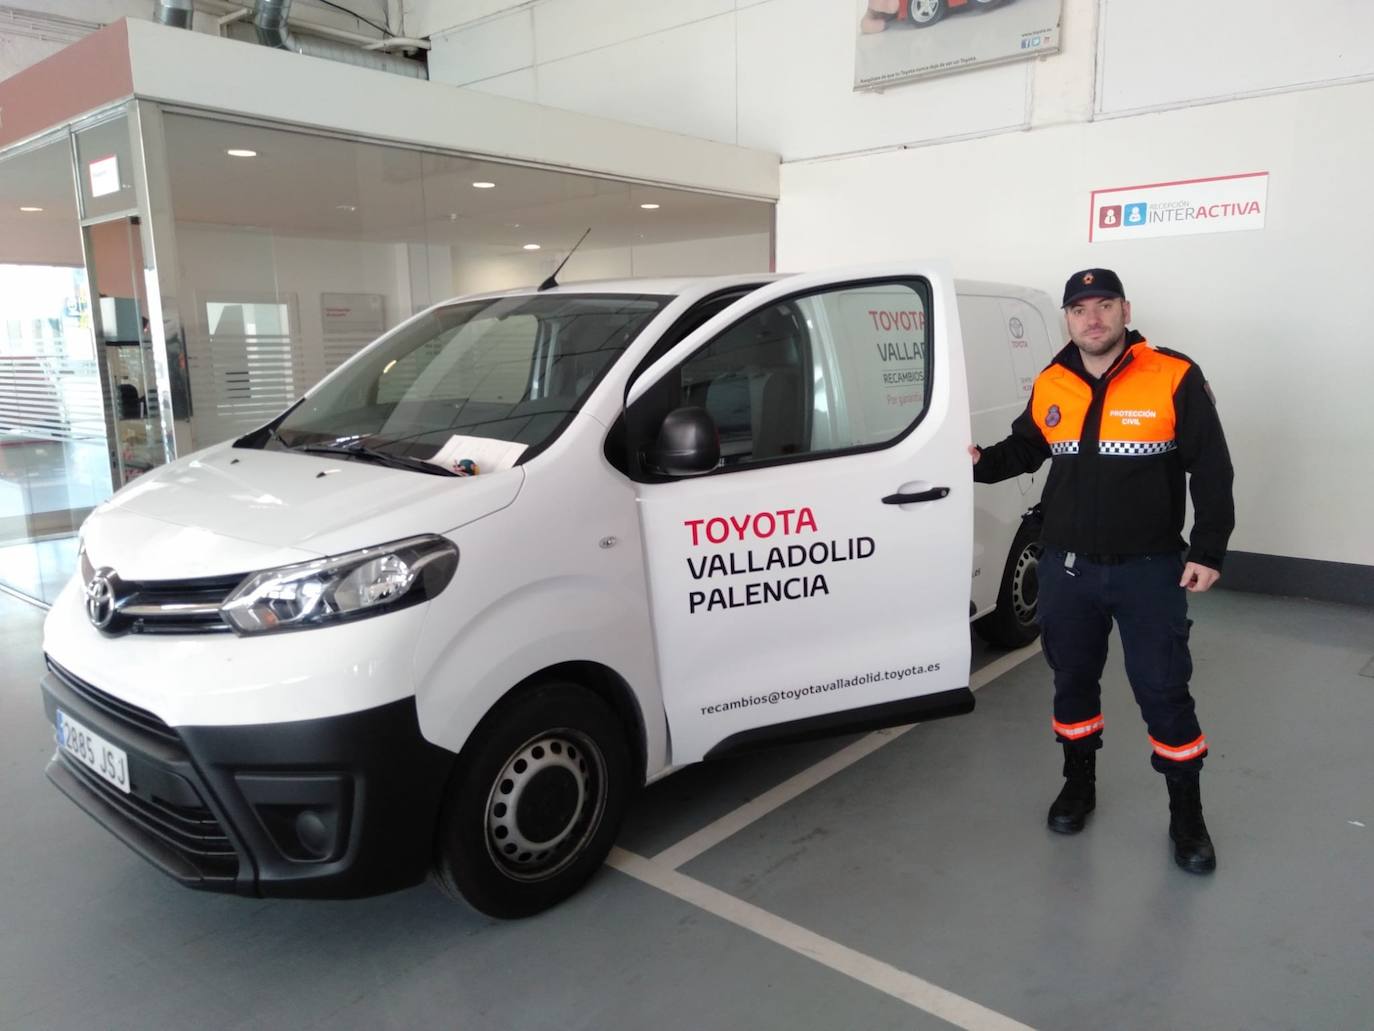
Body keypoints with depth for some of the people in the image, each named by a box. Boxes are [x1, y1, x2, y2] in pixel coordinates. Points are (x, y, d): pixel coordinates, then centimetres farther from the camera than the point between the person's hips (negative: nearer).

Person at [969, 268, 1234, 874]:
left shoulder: (1175, 378, -9)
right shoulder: (1049, 387, 2)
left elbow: (1211, 470, -7)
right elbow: (1024, 449, 17)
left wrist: (1208, 550, -11)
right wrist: (981, 463, -3)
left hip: (1149, 570, -3)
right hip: (1067, 568, 4)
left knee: (1163, 691, 3)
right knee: (1073, 680, 15)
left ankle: (1186, 813, 22)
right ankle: (1079, 784, 36)